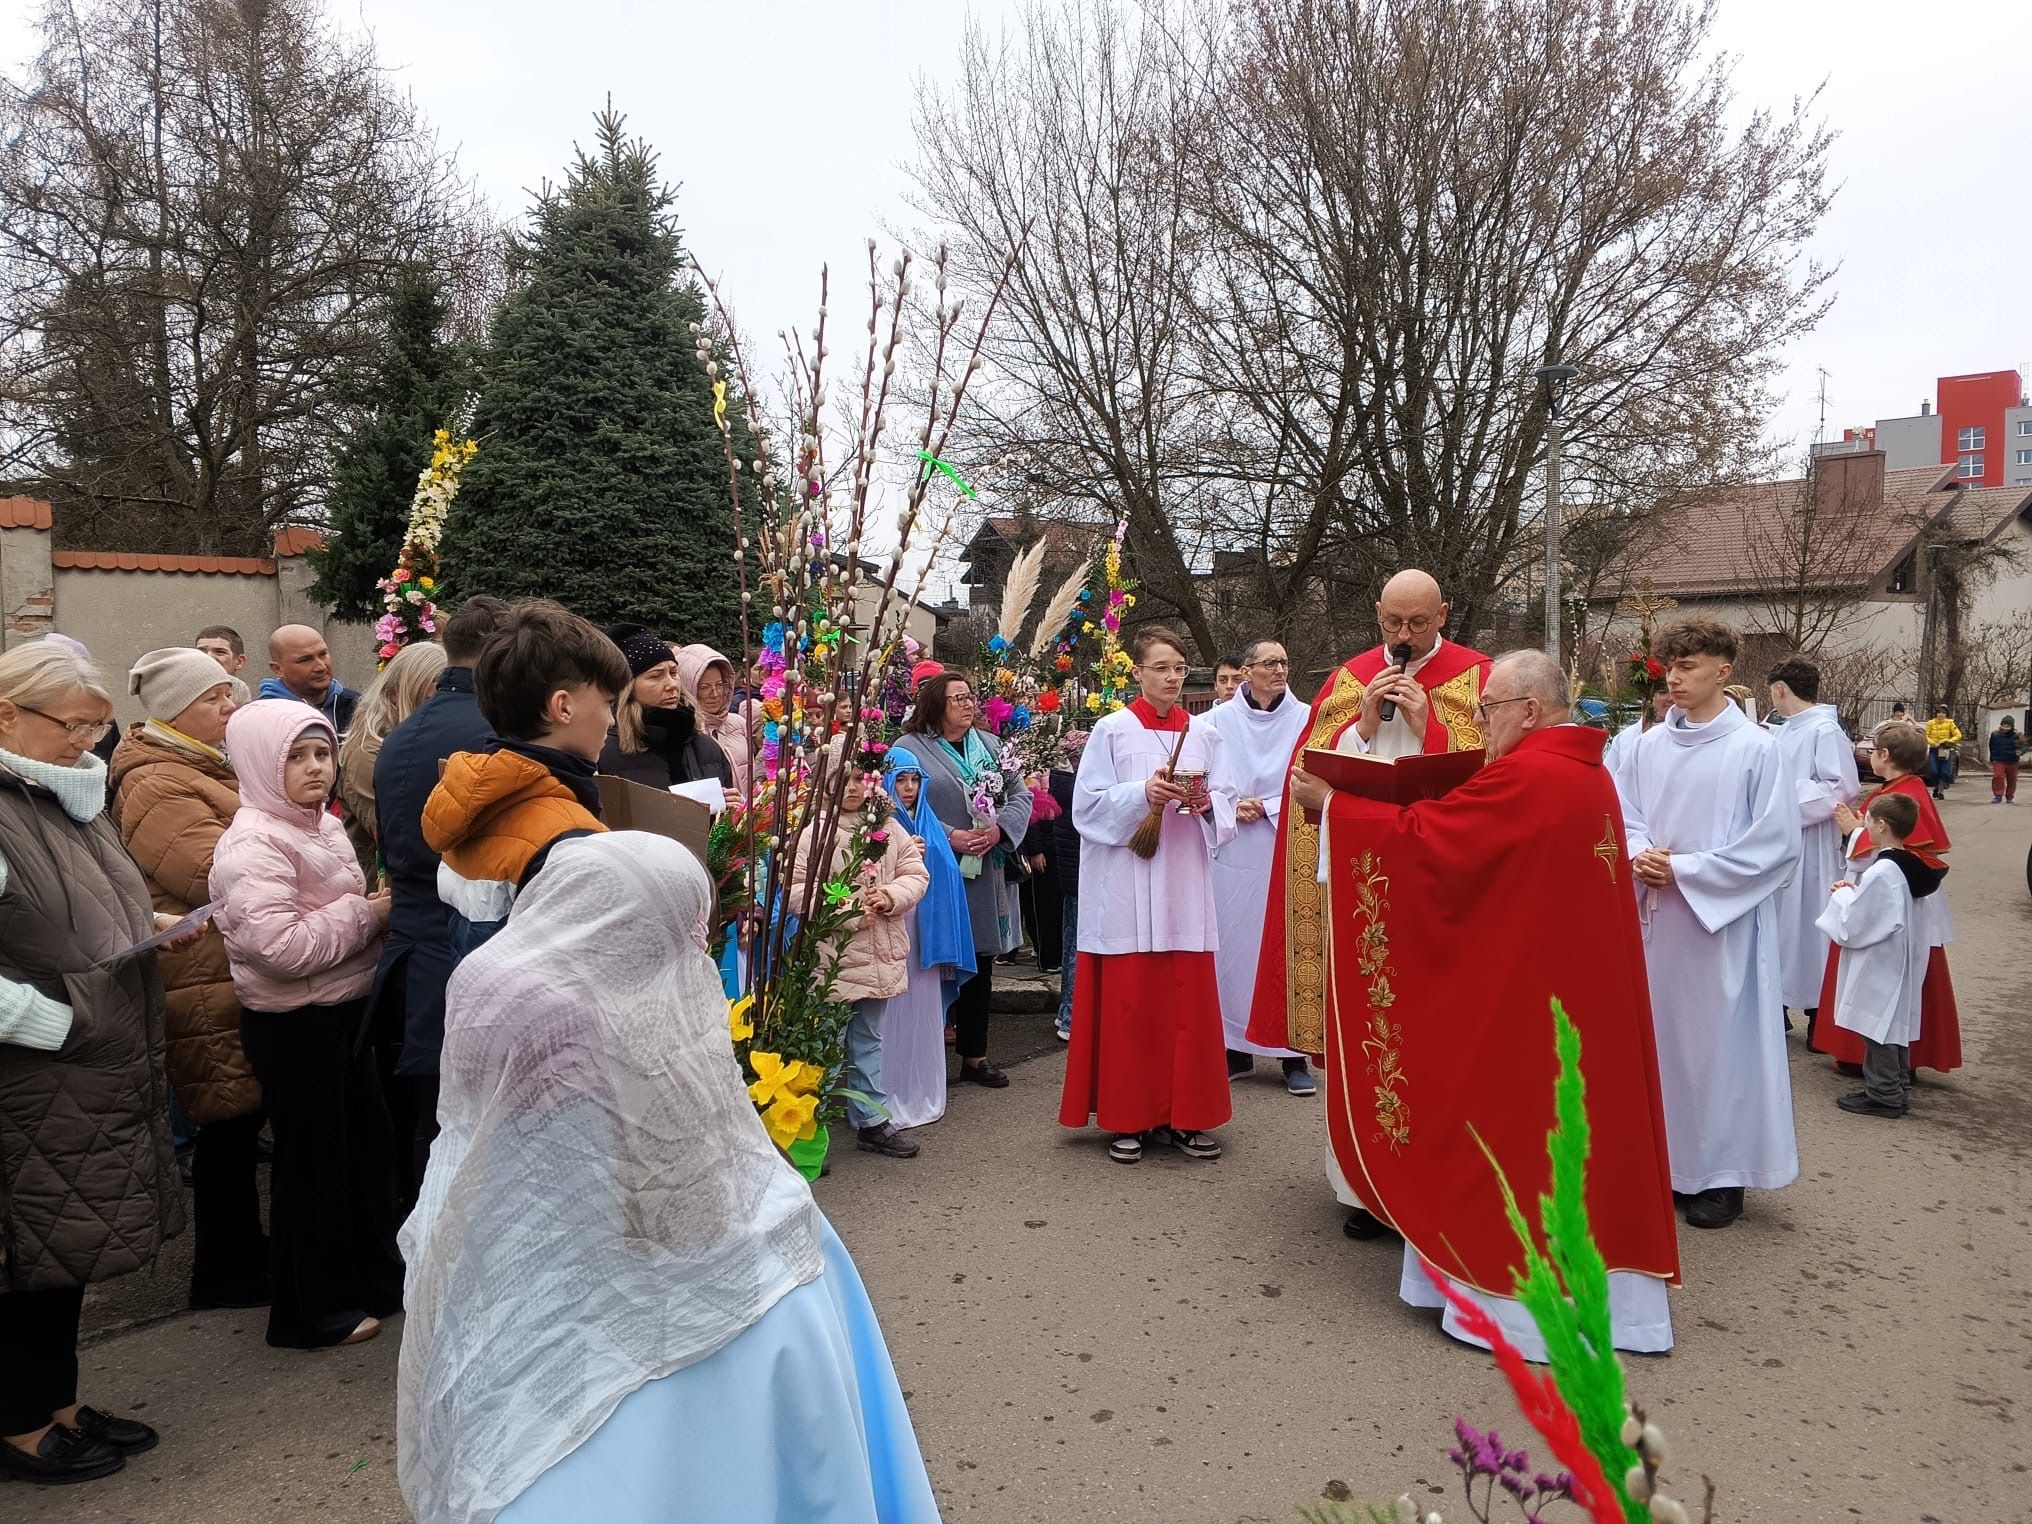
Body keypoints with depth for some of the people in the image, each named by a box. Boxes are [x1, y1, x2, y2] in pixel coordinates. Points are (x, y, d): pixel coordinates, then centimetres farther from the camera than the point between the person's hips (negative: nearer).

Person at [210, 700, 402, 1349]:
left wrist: (376, 910, 5)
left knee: (369, 1141, 18)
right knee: (313, 1161, 4)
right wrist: (366, 914, -20)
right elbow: (279, 945, -31)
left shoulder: (324, 825, 8)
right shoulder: (254, 845, -20)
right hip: (293, 1023, -9)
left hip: (343, 1009, 9)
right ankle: (311, 1311, 21)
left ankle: (376, 1276, 35)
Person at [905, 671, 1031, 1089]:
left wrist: (999, 829, -9)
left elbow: (1021, 794, 9)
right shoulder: (911, 748, -3)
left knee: (980, 965, 10)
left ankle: (975, 1055, 20)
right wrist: (949, 837, -18)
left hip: (988, 876, 5)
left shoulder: (991, 745, 13)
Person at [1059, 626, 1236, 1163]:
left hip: (1185, 884, 3)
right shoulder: (1111, 730, 0)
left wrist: (1205, 802, -11)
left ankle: (1183, 1115, 14)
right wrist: (1142, 794, -17)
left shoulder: (1205, 734, 10)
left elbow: (1227, 803, 10)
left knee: (1187, 998, 4)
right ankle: (1127, 1117, 10)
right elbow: (1088, 804, -4)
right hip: (1126, 885, -3)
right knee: (1129, 999, -1)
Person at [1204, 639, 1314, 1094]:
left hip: (1285, 849, -1)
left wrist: (1265, 808, -9)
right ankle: (1237, 1048, 16)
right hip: (1232, 852, 1)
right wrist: (1230, 806, -10)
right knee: (1232, 946, 4)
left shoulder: (1304, 719, 0)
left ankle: (1293, 1053, 10)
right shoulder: (1218, 720, 2)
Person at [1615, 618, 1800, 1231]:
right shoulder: (1650, 745, 4)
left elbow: (1777, 842, -11)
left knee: (1719, 1035, 3)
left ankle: (1722, 1171, 17)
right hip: (1656, 913, 5)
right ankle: (1665, 1155, 25)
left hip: (1722, 915, -4)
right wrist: (1640, 856, -10)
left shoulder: (1756, 748, -9)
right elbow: (1625, 815, 12)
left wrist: (1684, 869, -13)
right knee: (1660, 1030, 11)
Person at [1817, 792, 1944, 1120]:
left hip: (1878, 966, -9)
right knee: (1893, 1026, 17)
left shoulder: (1881, 873, -23)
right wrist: (1855, 891, 4)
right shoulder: (1909, 867, 4)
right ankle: (1896, 1090, 26)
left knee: (1877, 1029, 1)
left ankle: (1883, 1095, 9)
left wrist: (1842, 895, -5)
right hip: (1900, 962, 9)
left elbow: (1852, 926, -20)